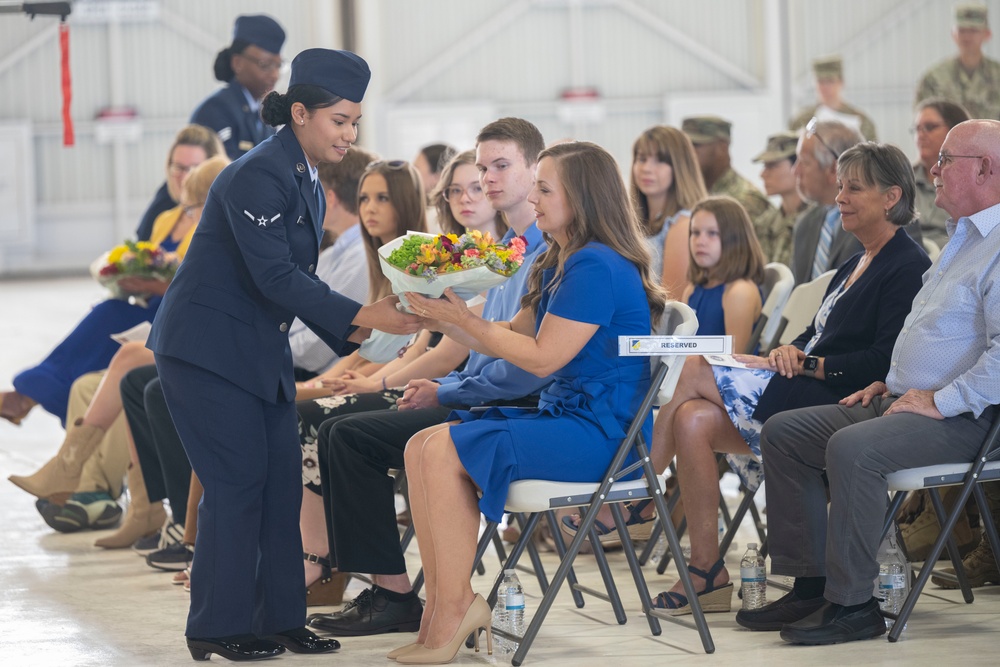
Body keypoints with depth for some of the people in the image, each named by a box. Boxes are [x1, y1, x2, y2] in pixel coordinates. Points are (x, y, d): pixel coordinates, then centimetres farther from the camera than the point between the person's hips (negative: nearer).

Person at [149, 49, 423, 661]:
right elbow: (274, 277, -25)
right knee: (238, 482, -7)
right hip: (208, 349, -9)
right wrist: (363, 316, -26)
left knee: (282, 480, 6)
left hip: (261, 352, 9)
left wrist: (353, 330, 1)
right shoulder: (258, 177, -20)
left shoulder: (307, 183, 10)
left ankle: (279, 617, 12)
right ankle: (219, 627, 1)